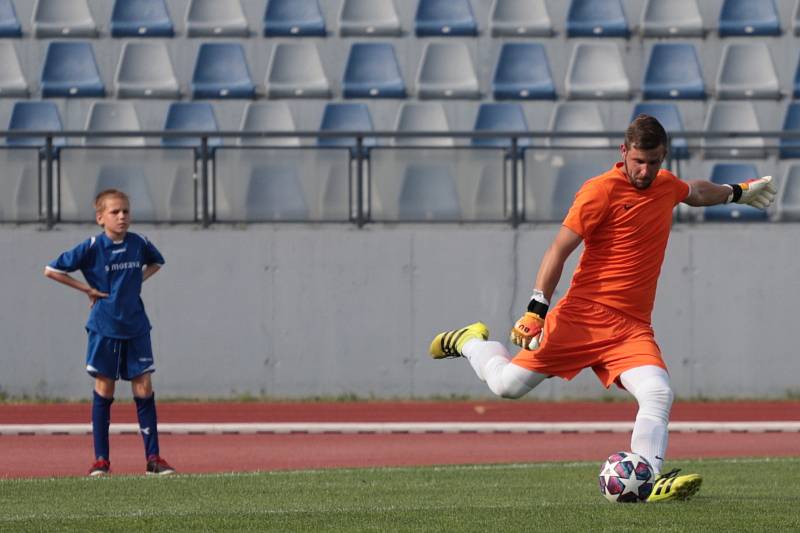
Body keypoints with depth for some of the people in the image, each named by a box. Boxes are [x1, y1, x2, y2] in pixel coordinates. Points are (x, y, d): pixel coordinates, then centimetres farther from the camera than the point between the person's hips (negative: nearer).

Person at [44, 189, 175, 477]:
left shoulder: (139, 244, 1)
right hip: (105, 327, -3)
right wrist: (87, 289, -7)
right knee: (104, 391, 2)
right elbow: (51, 270, -7)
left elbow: (156, 262, 24)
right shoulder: (92, 247, -9)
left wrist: (138, 281, 6)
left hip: (136, 326, 3)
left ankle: (153, 457, 5)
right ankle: (101, 460, 7)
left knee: (144, 389, 1)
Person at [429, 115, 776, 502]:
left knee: (658, 394, -22)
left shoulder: (666, 185, 14)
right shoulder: (601, 190, -8)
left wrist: (737, 192, 56)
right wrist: (536, 309, -18)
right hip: (583, 313, -5)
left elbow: (695, 192, 41)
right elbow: (560, 249, -11)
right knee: (508, 385, -4)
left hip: (632, 326, 5)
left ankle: (647, 480, -27)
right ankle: (470, 342, 27)